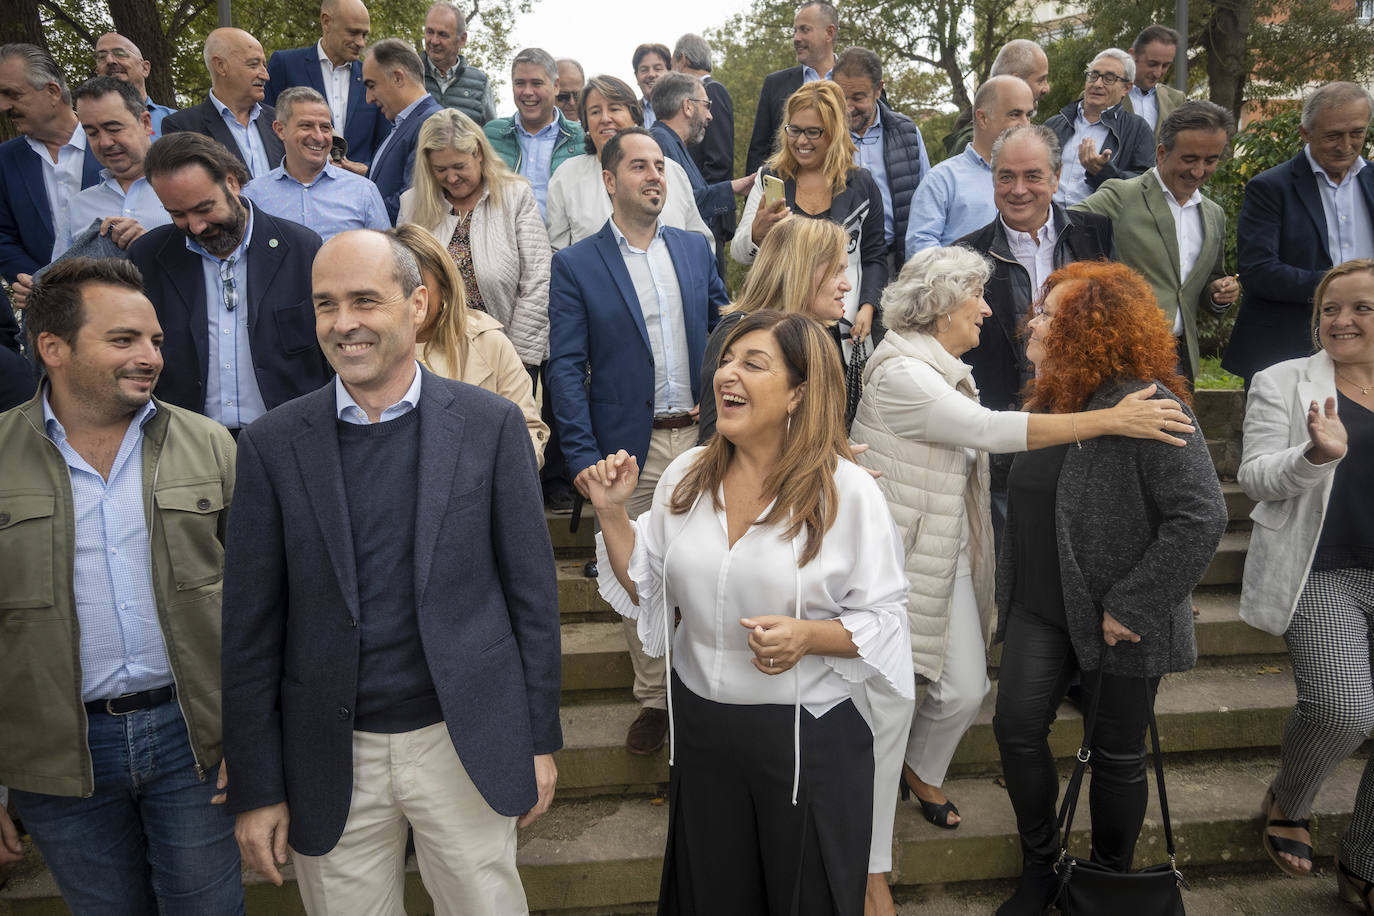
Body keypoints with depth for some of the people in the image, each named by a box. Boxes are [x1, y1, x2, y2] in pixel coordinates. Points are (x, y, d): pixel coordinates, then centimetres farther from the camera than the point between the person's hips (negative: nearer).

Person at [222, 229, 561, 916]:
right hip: (331, 757, 1)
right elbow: (251, 628, 0)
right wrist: (255, 788, 1)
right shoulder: (272, 445, -3)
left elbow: (531, 590, -1)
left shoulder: (490, 424, -5)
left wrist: (540, 740, 1)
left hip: (467, 742, 0)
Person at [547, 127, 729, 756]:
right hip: (630, 448, -2)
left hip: (699, 437, 3)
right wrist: (582, 456, -13)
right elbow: (565, 367, -6)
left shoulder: (696, 249, 9)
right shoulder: (575, 265, -2)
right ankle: (653, 698, 25)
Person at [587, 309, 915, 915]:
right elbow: (647, 591, 6)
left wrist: (807, 636, -26)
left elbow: (883, 618, -9)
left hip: (809, 736, -3)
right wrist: (612, 514, -6)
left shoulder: (847, 491, -13)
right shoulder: (686, 477, -1)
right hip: (701, 724, 4)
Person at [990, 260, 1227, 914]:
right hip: (1041, 607, 7)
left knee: (1118, 754, 9)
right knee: (1017, 726, 2)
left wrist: (1131, 607, -21)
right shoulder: (1047, 400, 7)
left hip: (1118, 619, -6)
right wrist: (1013, 589, 12)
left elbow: (1202, 517, -23)